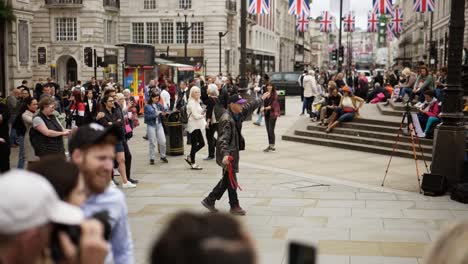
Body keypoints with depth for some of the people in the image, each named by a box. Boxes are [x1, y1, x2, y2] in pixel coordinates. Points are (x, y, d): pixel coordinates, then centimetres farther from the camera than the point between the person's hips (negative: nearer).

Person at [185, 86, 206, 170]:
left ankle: (190, 157, 22)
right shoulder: (192, 103, -15)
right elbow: (196, 116, -19)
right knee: (194, 144, -2)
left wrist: (204, 122, 3)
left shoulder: (197, 102, 14)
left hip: (197, 126, 9)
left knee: (202, 143, 10)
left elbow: (201, 113, 15)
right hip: (193, 126, -9)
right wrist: (203, 115, -2)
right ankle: (193, 163, 8)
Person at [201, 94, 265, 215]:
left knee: (227, 179, 15)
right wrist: (225, 154, -43)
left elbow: (250, 108, 26)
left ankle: (210, 200, 23)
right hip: (228, 154, -10)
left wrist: (261, 99, 38)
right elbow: (223, 139, -30)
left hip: (233, 152, 10)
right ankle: (234, 206, 15)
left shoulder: (238, 115, 7)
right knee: (231, 179, 2)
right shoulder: (226, 120, -22)